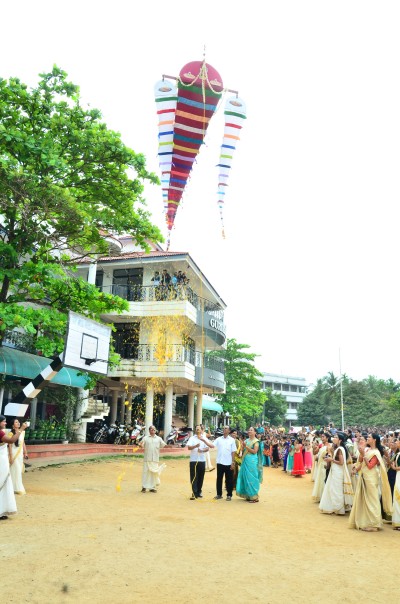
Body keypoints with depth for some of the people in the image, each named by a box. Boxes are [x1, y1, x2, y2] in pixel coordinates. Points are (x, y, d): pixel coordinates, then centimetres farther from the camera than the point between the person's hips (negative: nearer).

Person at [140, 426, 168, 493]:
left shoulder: (159, 438, 12)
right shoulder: (145, 438, 7)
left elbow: (163, 445, 4)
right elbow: (141, 445, -3)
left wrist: (168, 445, -14)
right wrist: (140, 444, -25)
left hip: (155, 459, 2)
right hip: (147, 459, -1)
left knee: (154, 473, 4)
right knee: (146, 472, -2)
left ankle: (152, 487, 13)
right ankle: (144, 487, 9)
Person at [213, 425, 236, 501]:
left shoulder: (232, 440, -1)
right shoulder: (219, 439, 5)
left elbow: (233, 452, -3)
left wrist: (233, 462, -7)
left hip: (228, 463, -2)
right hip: (220, 462, 2)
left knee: (229, 480, 5)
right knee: (219, 479, 10)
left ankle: (229, 495, 15)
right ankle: (219, 494, 22)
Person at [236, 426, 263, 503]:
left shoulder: (256, 441, -5)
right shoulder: (246, 440, 14)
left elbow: (255, 451, -15)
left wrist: (246, 446, -16)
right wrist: (243, 446, -4)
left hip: (252, 461, -7)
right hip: (245, 461, 7)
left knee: (251, 478, -5)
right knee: (245, 478, 9)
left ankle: (254, 497, 2)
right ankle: (248, 495, 19)